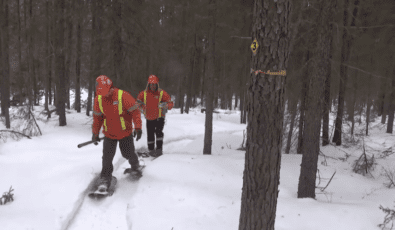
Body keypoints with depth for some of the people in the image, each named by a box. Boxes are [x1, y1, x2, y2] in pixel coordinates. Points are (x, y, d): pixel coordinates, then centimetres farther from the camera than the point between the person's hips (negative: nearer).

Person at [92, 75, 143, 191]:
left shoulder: (123, 96, -17)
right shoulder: (98, 99, -2)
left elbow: (135, 111, -13)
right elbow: (97, 117, 9)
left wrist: (138, 127, -17)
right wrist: (95, 133, 13)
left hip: (125, 132, -3)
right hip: (109, 134, 3)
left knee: (128, 153, 8)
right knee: (107, 157, -4)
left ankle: (135, 166, 39)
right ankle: (105, 177, 10)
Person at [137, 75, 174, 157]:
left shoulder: (162, 93, -8)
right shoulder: (143, 94, -2)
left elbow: (171, 104, -9)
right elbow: (138, 103, 13)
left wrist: (165, 105, -30)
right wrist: (140, 106, -10)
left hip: (159, 118, -2)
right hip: (149, 119, 2)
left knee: (159, 132, -16)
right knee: (150, 135, 4)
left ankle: (159, 149, -7)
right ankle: (151, 150, 19)